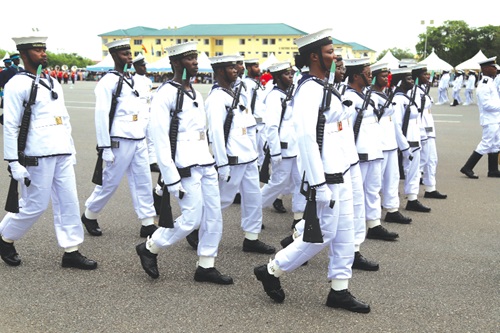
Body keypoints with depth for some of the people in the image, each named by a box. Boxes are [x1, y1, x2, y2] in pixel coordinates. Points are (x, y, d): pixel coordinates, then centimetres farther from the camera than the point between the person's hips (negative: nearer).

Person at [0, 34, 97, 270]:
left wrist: (71, 151, 18)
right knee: (35, 205, 1)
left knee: (69, 203, 7)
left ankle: (71, 251, 15)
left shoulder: (53, 84, 16)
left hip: (62, 155, 7)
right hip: (37, 157, -7)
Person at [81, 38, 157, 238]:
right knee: (110, 182, 4)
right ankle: (89, 215, 25)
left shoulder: (134, 80, 14)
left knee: (143, 181, 5)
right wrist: (105, 148, -15)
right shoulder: (108, 82, -9)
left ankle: (148, 223, 10)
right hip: (120, 141, -7)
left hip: (139, 140, 7)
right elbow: (101, 116, -13)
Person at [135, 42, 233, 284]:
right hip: (186, 168, -8)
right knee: (192, 219, -7)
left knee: (214, 217, 7)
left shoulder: (195, 93, 15)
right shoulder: (165, 95, -12)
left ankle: (206, 266, 19)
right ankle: (149, 248, 15)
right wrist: (172, 179, -18)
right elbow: (161, 141, -15)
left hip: (205, 164, 8)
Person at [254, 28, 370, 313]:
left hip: (338, 171, 10)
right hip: (324, 174, -10)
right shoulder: (310, 90, -18)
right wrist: (319, 184, -24)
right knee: (323, 234, 0)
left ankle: (340, 291, 22)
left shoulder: (323, 87, 12)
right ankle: (272, 271, 15)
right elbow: (306, 138, -24)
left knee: (345, 234, 12)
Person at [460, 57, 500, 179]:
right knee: (486, 144, -6)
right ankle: (467, 168, 0)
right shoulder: (484, 85, -18)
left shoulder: (489, 83, 13)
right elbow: (486, 104, -23)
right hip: (490, 120, -10)